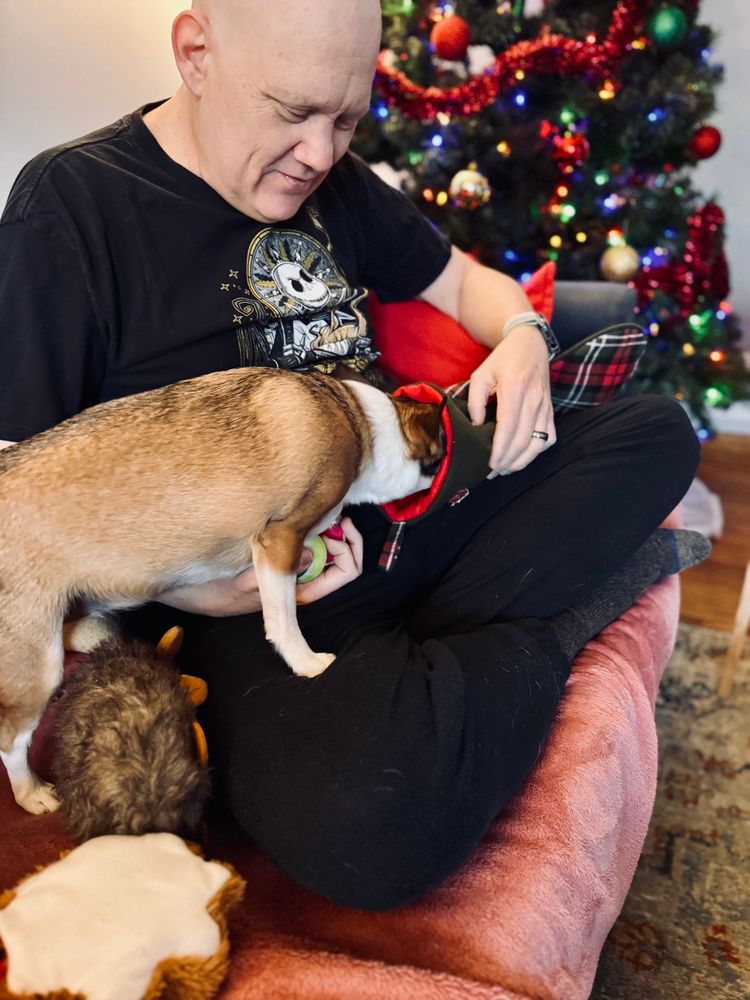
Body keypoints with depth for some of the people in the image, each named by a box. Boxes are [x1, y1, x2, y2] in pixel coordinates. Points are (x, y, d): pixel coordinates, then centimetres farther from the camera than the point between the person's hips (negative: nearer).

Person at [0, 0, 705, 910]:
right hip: (246, 592, -6)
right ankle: (554, 623, -5)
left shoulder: (335, 184, 12)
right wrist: (196, 588, -24)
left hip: (408, 507, 7)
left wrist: (522, 338, -1)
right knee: (353, 823, -35)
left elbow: (462, 280, 23)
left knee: (658, 433, 1)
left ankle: (412, 657, -14)